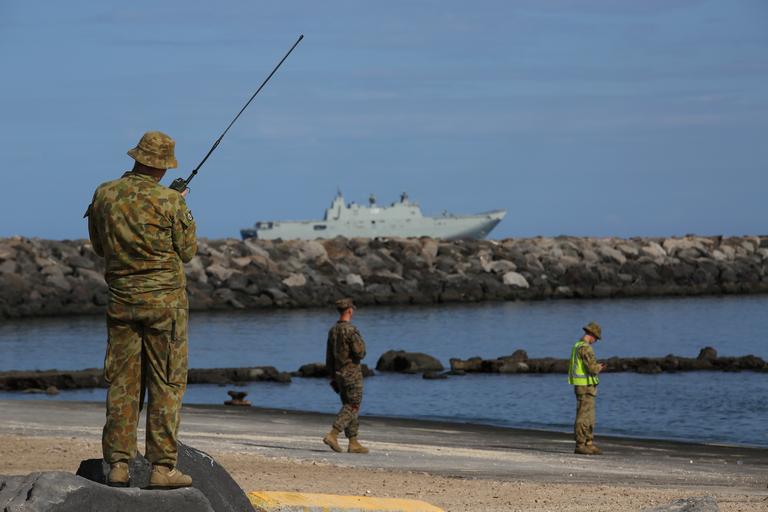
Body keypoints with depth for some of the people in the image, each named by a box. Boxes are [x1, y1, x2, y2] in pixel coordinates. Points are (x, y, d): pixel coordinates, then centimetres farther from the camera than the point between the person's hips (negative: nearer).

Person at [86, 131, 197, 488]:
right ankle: (162, 466, -3)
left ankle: (118, 465, 5)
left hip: (121, 298, 4)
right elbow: (187, 251, -1)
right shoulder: (169, 201, -12)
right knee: (167, 384, 0)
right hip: (164, 298, -4)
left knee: (122, 384, 8)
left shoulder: (104, 195, 1)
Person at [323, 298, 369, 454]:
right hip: (352, 374, -8)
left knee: (349, 407, 12)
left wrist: (333, 378, 18)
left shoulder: (333, 331, 9)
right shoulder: (351, 330, -17)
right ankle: (332, 435, -18)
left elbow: (329, 358, 12)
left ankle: (353, 443, 11)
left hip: (339, 375, 8)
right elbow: (360, 353, -20)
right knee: (352, 408, -5)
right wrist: (361, 342, 3)